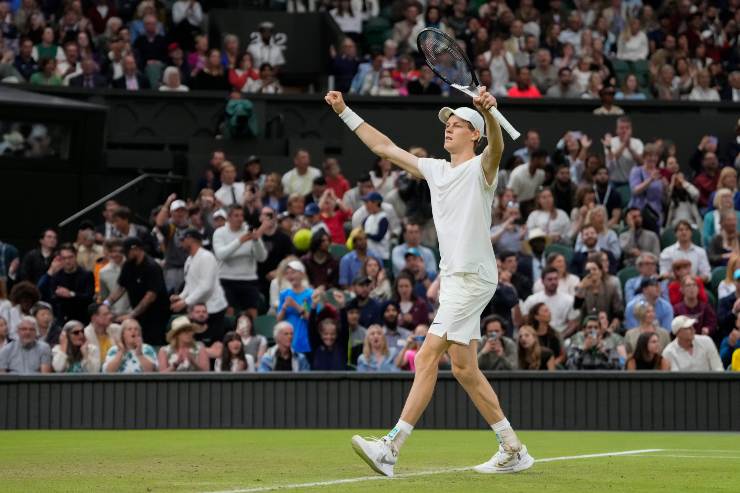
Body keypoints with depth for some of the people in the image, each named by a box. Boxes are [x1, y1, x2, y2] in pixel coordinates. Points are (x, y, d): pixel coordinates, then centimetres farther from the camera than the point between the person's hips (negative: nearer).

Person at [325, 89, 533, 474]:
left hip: (473, 276, -9)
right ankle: (513, 450, 14)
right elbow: (384, 147, 23)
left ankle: (390, 449, -14)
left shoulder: (481, 168, -6)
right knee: (463, 368, 8)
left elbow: (496, 146, -30)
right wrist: (345, 112, 22)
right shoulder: (435, 169, 16)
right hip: (452, 277, 9)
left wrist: (488, 112, -50)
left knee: (427, 358, -12)